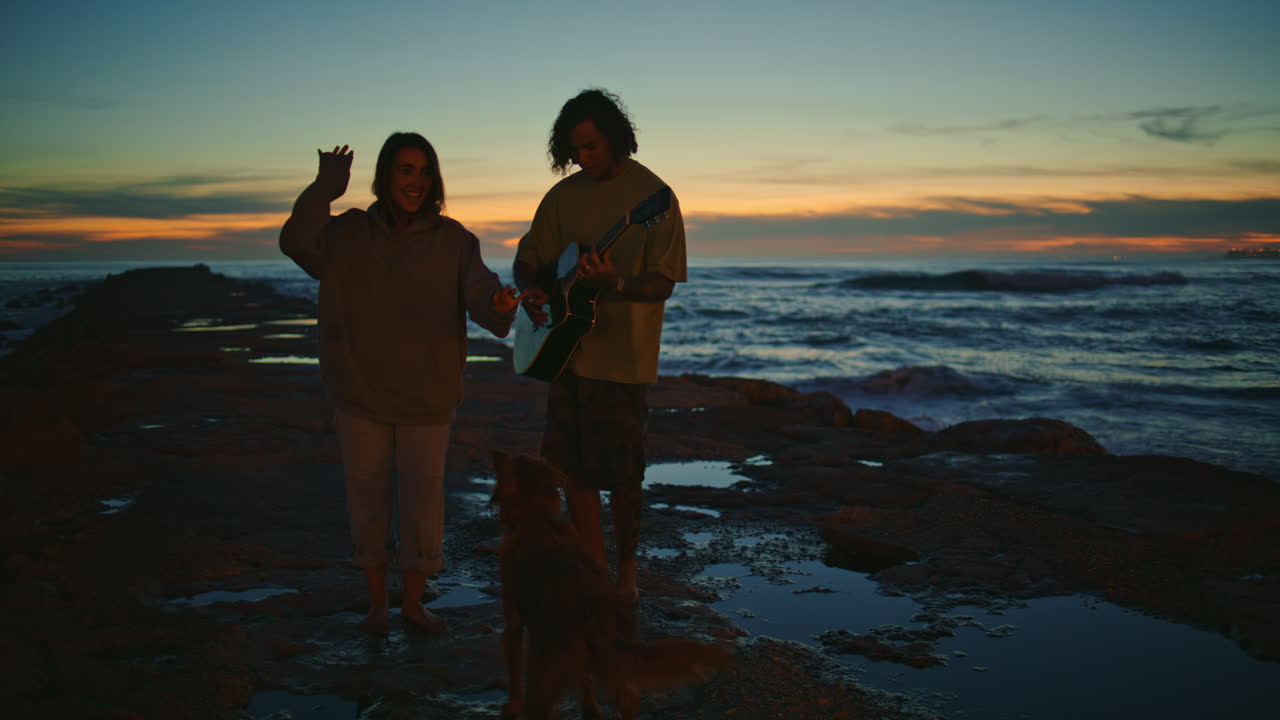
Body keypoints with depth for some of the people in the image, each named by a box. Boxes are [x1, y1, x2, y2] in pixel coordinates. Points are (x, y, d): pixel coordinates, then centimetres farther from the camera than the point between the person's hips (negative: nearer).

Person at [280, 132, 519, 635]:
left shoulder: (452, 240, -2)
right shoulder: (348, 235, 0)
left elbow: (479, 296, -15)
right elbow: (295, 242, -18)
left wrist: (499, 305, -38)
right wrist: (326, 188, -20)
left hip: (426, 395, 0)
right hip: (360, 391, 1)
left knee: (423, 499, 6)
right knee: (368, 496, 10)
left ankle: (413, 602, 25)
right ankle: (376, 601, 27)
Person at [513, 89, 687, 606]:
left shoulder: (652, 195, -7)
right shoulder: (564, 195, 9)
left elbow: (662, 285, -11)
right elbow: (528, 257, 16)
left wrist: (614, 283, -29)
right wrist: (529, 291, -6)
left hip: (621, 356, -5)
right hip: (567, 349, 5)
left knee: (619, 474, 1)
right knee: (572, 466, 8)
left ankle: (625, 571, 23)